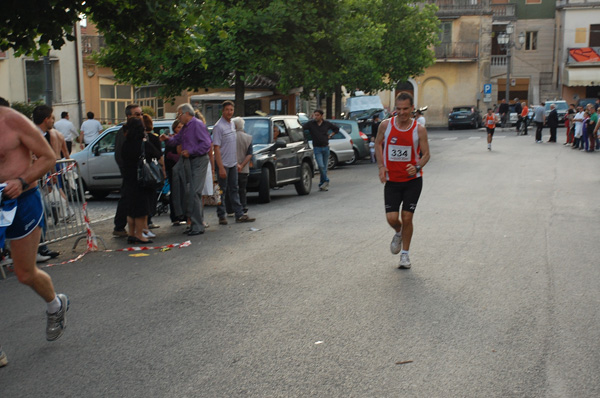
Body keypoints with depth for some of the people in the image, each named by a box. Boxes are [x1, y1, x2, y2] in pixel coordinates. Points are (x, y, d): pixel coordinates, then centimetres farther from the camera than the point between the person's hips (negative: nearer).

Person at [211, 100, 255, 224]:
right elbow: (216, 148, -18)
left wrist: (237, 162, 16)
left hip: (233, 163, 8)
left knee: (234, 189, 11)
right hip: (223, 164, -8)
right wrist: (221, 168, -22)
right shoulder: (219, 126, -15)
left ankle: (239, 215, 15)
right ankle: (222, 216, 9)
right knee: (222, 191, 1)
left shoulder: (232, 124, 10)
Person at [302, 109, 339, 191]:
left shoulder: (327, 124, 3)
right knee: (321, 166, -16)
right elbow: (301, 128, -16)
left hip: (326, 147, 2)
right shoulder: (310, 123, -4)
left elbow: (336, 128, 18)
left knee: (324, 167, 5)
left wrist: (330, 135, 7)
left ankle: (322, 184, 15)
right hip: (317, 148, -2)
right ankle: (326, 181, 1)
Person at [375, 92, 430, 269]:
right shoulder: (386, 125, -5)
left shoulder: (419, 129, -8)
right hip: (392, 180, 1)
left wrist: (417, 167, -22)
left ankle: (405, 254, 19)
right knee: (392, 218, -6)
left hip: (413, 180, -1)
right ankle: (398, 233, 32)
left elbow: (426, 154, -1)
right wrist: (381, 166, -1)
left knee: (407, 218, 1)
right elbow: (378, 144, 11)